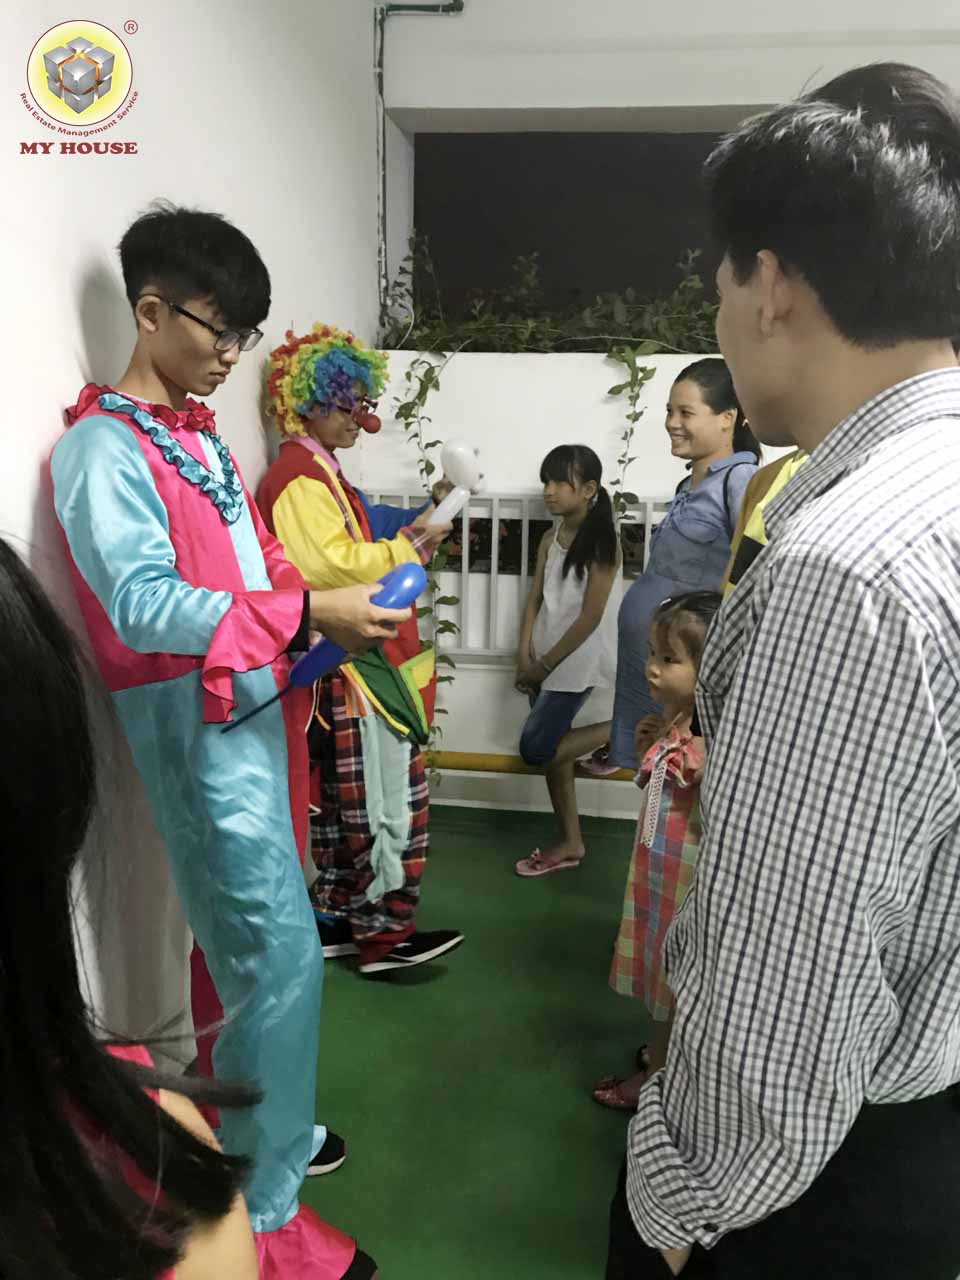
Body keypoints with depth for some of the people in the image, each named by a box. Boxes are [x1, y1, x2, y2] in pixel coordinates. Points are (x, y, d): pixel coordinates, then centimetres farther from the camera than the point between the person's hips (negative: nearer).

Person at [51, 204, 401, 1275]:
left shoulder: (199, 433, 17)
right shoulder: (103, 447, -11)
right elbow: (142, 607, -22)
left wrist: (329, 616, 5)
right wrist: (308, 615, -27)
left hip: (253, 712, 9)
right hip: (193, 725, -8)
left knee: (243, 942, 18)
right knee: (281, 953, -5)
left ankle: (248, 1134, 38)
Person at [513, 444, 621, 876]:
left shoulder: (601, 541, -14)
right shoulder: (550, 538, 7)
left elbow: (590, 617, -16)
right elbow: (534, 600, 7)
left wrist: (544, 664, -12)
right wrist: (525, 656, -4)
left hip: (576, 662, -7)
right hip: (545, 660, 7)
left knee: (535, 747, -9)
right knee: (551, 751, 10)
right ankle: (569, 843, 22)